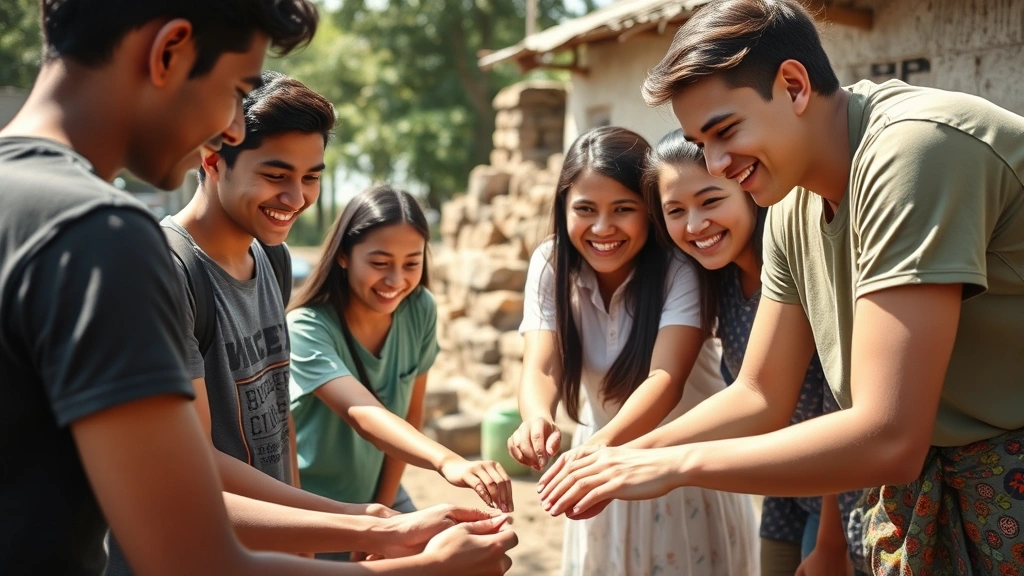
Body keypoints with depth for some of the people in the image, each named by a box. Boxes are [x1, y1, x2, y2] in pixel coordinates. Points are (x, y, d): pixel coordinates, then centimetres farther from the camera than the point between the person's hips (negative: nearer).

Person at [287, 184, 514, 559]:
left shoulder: (421, 310, -11)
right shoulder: (307, 329, -26)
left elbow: (410, 413, -4)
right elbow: (362, 414, -39)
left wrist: (382, 512, -4)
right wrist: (446, 461, -55)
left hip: (379, 493, 4)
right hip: (311, 508, -4)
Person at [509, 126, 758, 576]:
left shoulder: (680, 268, -23)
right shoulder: (550, 266, -13)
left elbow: (666, 378, -36)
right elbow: (541, 368, -24)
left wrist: (605, 441, -55)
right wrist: (538, 419, -47)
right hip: (605, 452, 3)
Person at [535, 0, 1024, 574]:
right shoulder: (793, 209, 0)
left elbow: (887, 440, -29)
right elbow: (760, 396, 5)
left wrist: (676, 465, -22)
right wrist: (626, 459, -7)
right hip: (922, 474, 6)